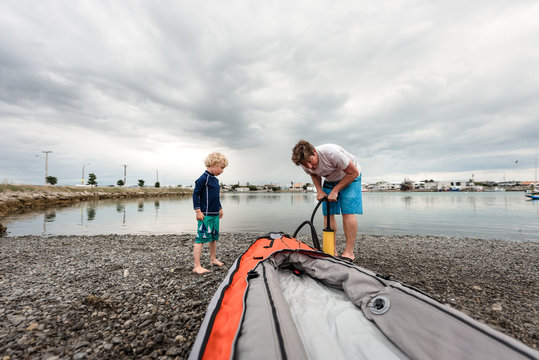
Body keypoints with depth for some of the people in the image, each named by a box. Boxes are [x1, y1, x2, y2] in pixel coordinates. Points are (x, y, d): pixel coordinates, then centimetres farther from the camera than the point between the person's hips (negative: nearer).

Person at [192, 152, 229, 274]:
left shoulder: (215, 180, 14)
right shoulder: (203, 178, -12)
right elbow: (195, 194, -14)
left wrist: (220, 208, 27)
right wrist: (198, 210, -17)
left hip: (215, 214, 9)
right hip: (205, 215, -9)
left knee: (214, 237, 18)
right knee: (201, 238, -5)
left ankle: (213, 259, 34)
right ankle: (197, 266, 3)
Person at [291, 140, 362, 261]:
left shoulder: (331, 152, -37)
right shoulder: (305, 163, -18)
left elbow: (353, 173, -25)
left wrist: (335, 190, -24)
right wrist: (319, 190, -9)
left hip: (350, 177, -5)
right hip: (330, 180, 5)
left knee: (348, 212, -15)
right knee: (327, 214, -3)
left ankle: (349, 252, -6)